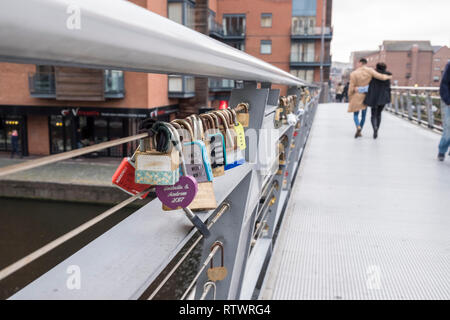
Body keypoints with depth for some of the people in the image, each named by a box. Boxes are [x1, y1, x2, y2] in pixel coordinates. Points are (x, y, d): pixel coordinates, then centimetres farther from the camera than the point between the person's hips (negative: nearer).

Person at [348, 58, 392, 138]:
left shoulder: (354, 74, -13)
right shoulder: (369, 70, -8)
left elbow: (351, 87, -10)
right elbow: (380, 76, -11)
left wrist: (349, 99, 1)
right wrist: (388, 77, 11)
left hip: (357, 96, -3)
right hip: (366, 96, 3)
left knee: (355, 114, 8)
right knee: (363, 115, 15)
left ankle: (358, 127, -21)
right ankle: (359, 132, 18)